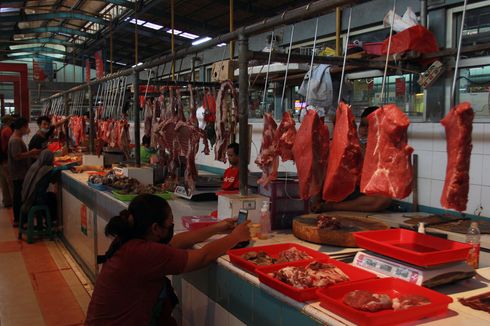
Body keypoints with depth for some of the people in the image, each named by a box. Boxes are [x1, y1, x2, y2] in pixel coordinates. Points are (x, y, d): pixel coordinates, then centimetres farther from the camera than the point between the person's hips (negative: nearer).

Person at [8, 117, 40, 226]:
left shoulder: (16, 138, 13)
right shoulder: (16, 140, -19)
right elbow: (17, 156, -27)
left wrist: (31, 154, 9)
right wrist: (31, 153, -20)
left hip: (19, 173, 10)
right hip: (19, 173, -10)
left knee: (18, 195, 16)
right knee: (19, 196, -3)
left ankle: (18, 218, 25)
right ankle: (17, 220, 4)